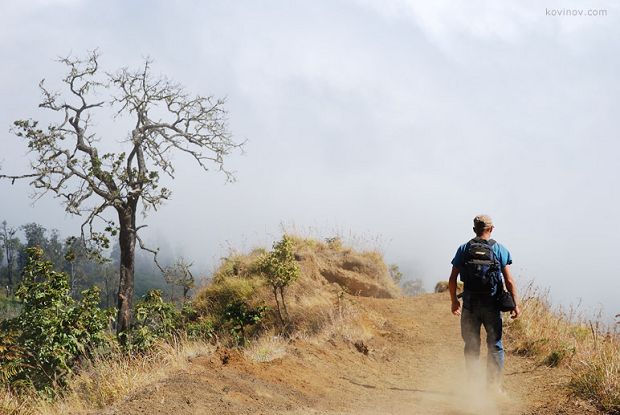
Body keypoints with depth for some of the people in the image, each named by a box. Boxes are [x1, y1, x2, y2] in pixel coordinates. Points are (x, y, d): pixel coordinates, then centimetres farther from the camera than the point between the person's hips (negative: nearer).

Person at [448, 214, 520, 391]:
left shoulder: (463, 249, 2)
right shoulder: (499, 249, -2)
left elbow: (452, 280, 1)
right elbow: (509, 280, -7)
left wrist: (454, 301, 13)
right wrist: (515, 304, -3)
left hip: (470, 304, 1)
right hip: (492, 304, -1)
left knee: (471, 346, 11)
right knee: (495, 345, 9)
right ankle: (495, 386, 7)